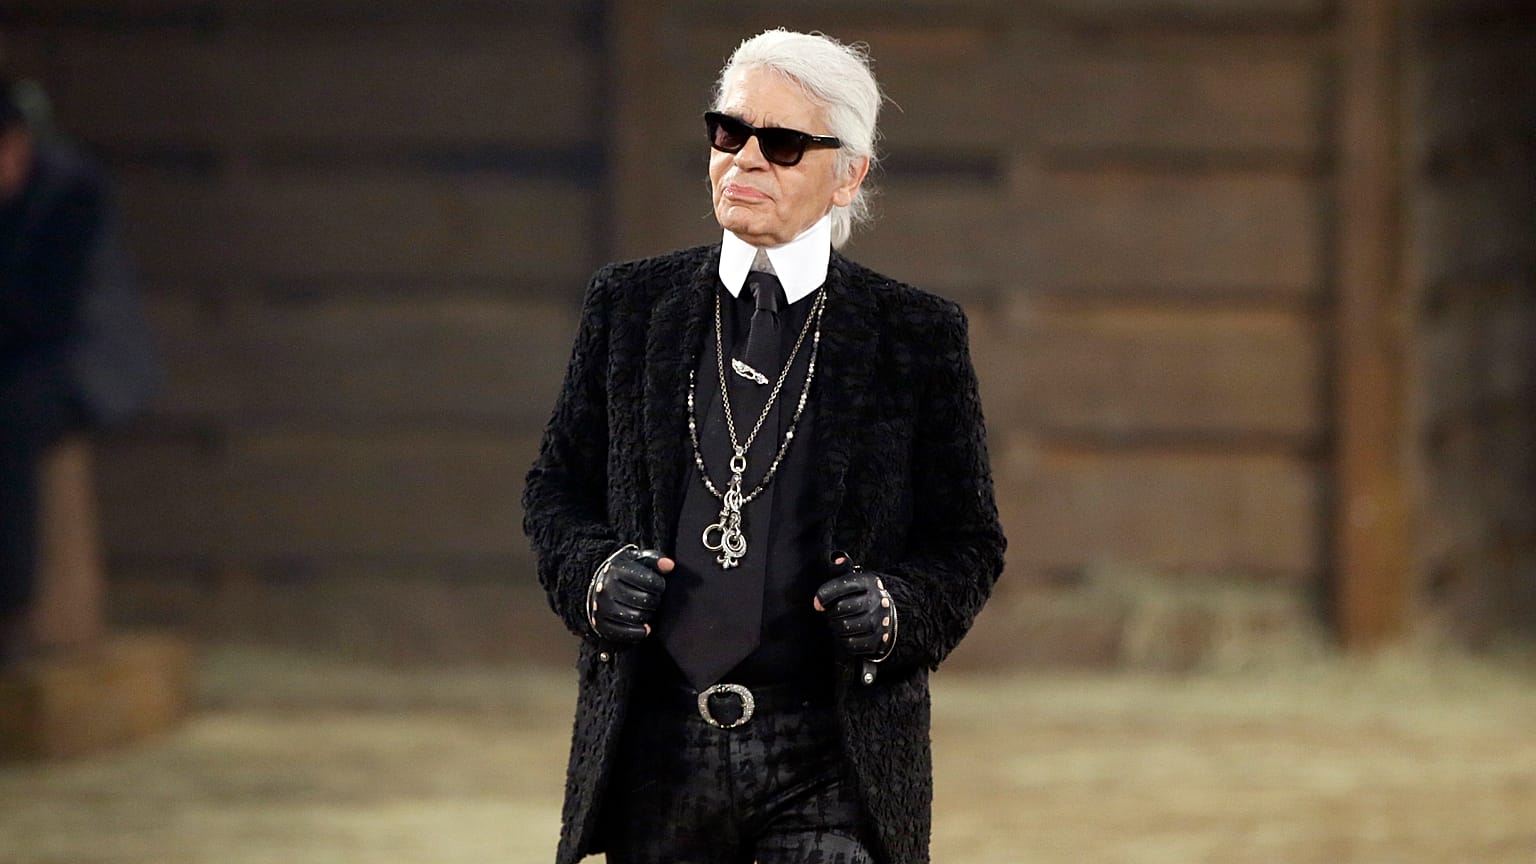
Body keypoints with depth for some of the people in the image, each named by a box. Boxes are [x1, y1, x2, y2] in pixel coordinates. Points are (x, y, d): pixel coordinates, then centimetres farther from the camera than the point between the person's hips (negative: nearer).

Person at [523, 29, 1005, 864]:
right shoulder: (629, 304, 9)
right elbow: (557, 486, 15)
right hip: (657, 750, 3)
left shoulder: (918, 334, 3)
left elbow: (967, 542, 7)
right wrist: (593, 574, -6)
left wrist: (896, 609, -13)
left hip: (831, 763, -2)